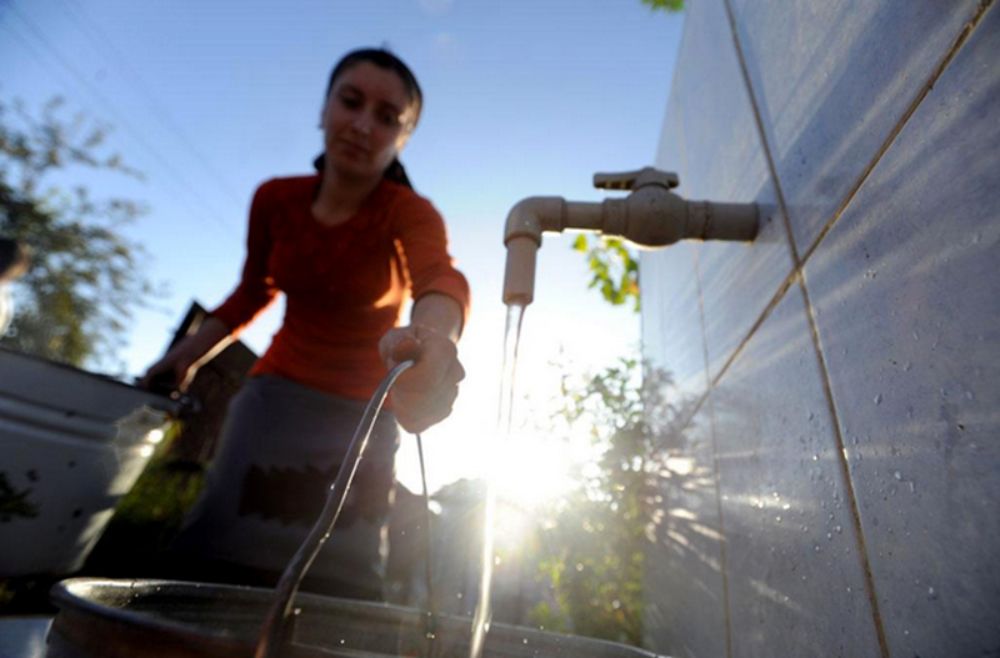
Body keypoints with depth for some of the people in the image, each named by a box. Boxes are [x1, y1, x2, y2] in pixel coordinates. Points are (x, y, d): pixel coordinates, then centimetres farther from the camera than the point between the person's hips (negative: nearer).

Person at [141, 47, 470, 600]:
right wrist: (190, 352, 6)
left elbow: (441, 276, -40)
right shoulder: (275, 200, -3)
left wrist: (432, 335, -62)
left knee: (331, 590, -1)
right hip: (276, 397, 3)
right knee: (218, 561, -1)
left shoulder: (409, 212, -16)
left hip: (359, 418, -2)